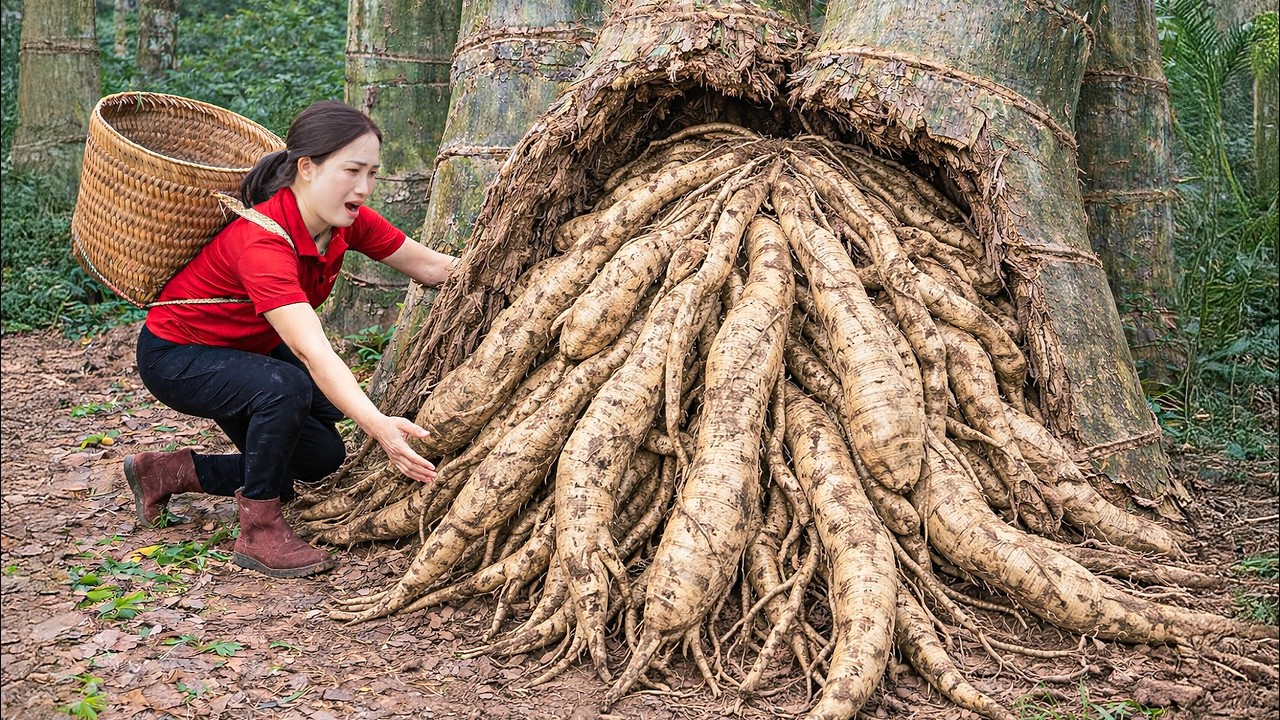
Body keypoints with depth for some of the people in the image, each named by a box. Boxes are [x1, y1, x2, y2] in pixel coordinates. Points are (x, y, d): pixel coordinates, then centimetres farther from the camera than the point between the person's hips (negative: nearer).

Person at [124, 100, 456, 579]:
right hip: (176, 357, -8)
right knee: (286, 387, -36)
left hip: (250, 351, 9)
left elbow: (431, 266, -2)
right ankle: (259, 531, -15)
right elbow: (312, 351, -47)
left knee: (320, 458, 7)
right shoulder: (262, 241, -36)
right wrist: (377, 425, -58)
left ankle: (166, 472, 20)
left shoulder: (346, 220, -13)